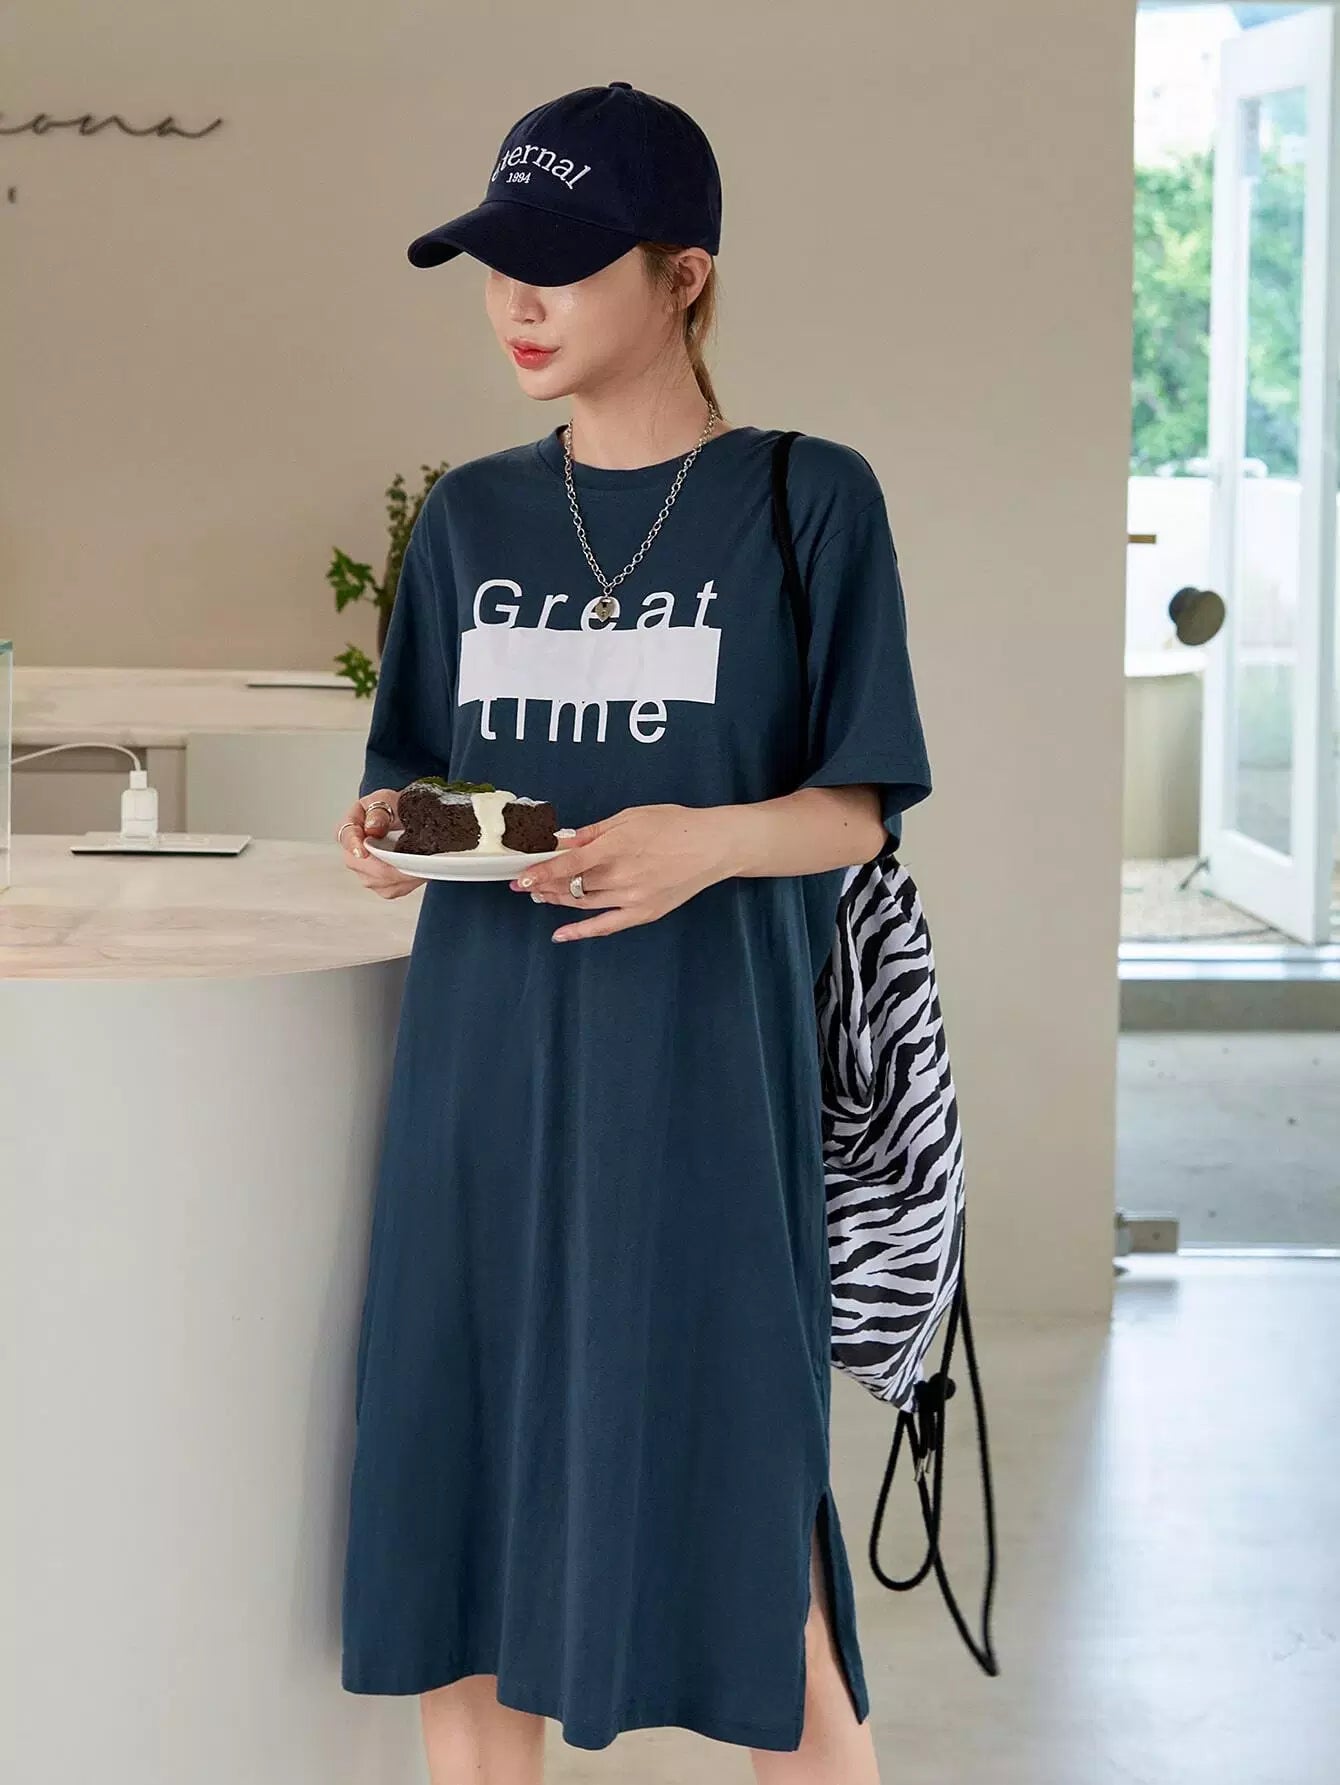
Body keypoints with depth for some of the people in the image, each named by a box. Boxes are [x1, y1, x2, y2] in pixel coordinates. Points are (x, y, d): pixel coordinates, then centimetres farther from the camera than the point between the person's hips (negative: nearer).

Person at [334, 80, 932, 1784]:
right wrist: (388, 828, -7)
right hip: (484, 1066, 4)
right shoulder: (468, 516, 10)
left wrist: (712, 841, -22)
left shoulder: (808, 500, -2)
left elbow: (855, 813, -3)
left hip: (700, 1069, -4)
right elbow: (416, 774, 15)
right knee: (467, 1481, 7)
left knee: (745, 1507, -1)